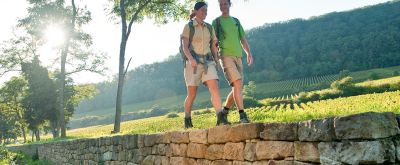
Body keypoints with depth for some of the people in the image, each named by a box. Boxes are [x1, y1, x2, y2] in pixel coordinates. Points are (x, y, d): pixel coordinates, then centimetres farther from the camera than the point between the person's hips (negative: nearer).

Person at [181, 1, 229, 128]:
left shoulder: (209, 28, 14)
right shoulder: (188, 27, 0)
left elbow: (214, 46, 15)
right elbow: (185, 46, -10)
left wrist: (216, 62, 7)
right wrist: (191, 59, -27)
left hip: (207, 62, 4)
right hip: (193, 63, -3)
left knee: (214, 88, -18)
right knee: (192, 94, 1)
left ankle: (220, 118, -27)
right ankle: (187, 120, 19)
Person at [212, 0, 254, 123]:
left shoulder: (236, 21, 21)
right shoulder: (216, 22, 9)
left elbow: (243, 39, 18)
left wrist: (249, 53, 5)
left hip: (238, 56, 5)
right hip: (226, 56, -5)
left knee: (237, 88, 2)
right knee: (237, 83, -20)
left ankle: (225, 111, 19)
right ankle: (242, 115, -20)